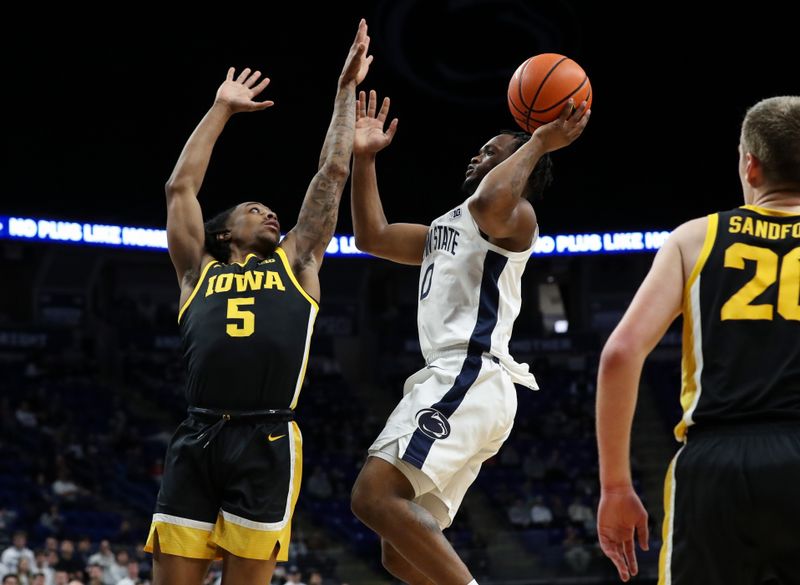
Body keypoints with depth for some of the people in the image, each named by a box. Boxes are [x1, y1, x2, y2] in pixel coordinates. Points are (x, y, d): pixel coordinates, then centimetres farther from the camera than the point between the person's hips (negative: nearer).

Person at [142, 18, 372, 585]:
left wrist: (346, 90, 24)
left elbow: (332, 174, 21)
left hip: (267, 443, 0)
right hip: (196, 439, 0)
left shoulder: (297, 262, 21)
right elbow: (180, 187, 20)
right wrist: (221, 110, 26)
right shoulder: (199, 272, 21)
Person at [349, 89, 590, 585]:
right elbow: (372, 236, 29)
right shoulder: (446, 227, 30)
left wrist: (536, 144, -15)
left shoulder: (514, 216, 0)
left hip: (468, 378, -10)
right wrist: (364, 158, 23)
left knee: (375, 496, -26)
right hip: (452, 381, 10)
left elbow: (489, 203, -26)